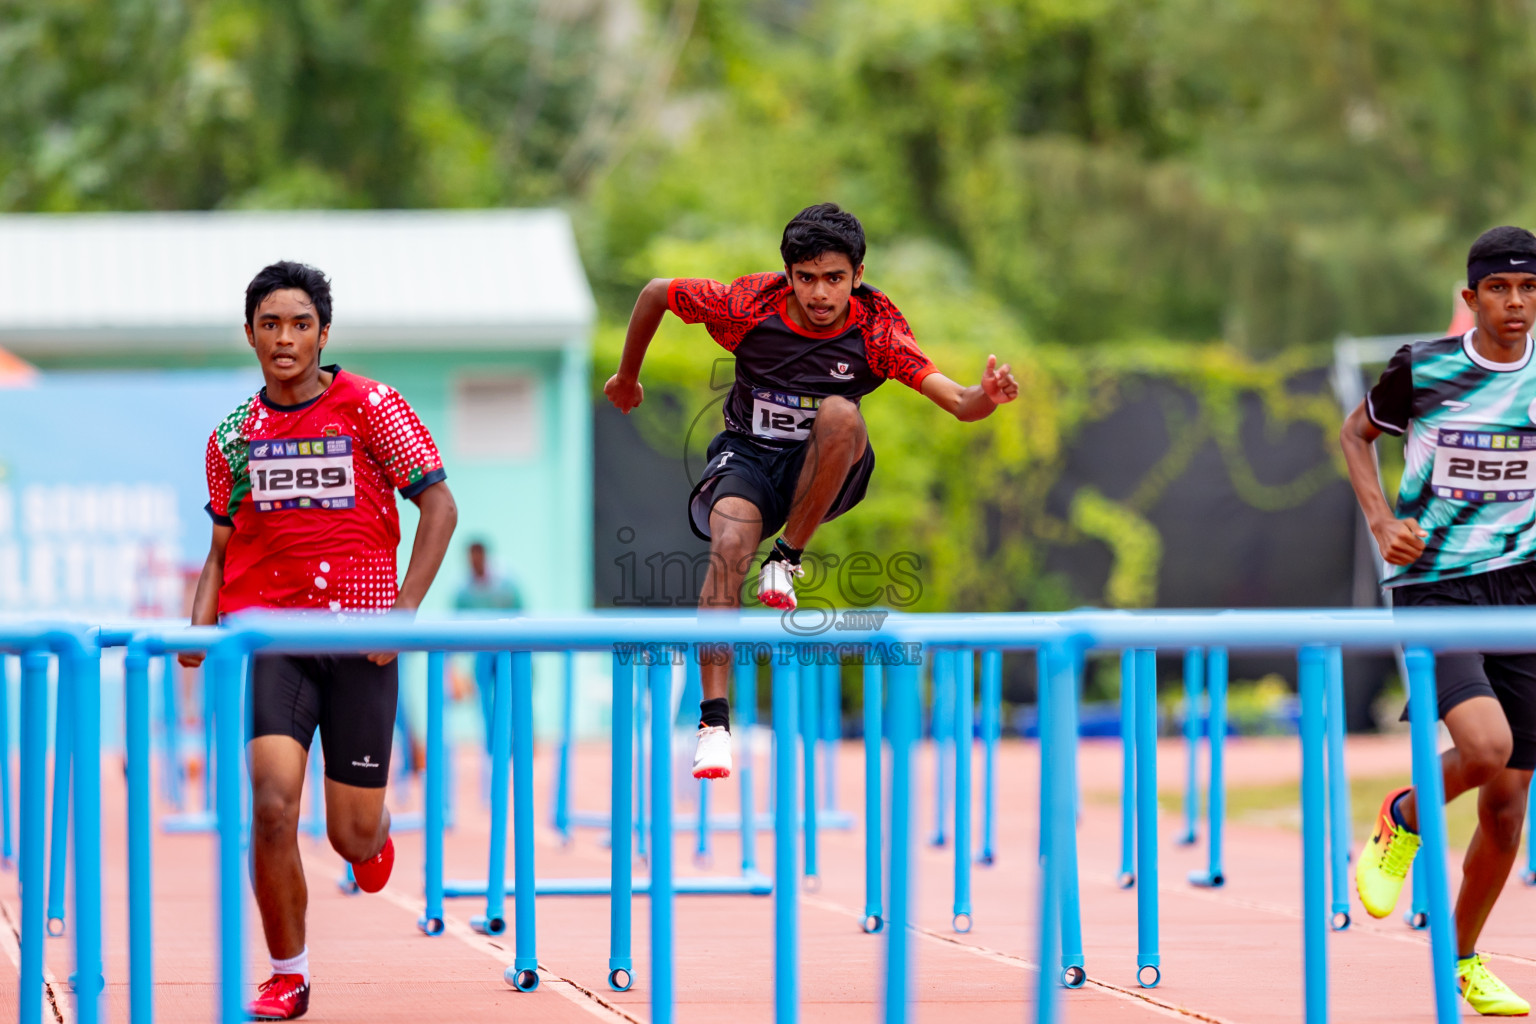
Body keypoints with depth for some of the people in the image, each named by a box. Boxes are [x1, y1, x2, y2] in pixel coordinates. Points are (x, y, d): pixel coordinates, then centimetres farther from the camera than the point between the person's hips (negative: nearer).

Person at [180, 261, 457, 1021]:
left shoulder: (371, 408, -2)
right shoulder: (235, 434, 9)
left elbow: (439, 507, -2)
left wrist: (404, 609, -12)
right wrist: (201, 618, -1)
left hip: (359, 641, -2)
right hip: (267, 637, 2)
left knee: (353, 836, 2)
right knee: (272, 805, -18)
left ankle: (375, 839, 43)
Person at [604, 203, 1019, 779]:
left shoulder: (875, 328, -17)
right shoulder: (749, 305, -16)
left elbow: (957, 401, -26)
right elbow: (656, 293, 1)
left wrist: (986, 396, -49)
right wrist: (627, 378, 13)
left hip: (824, 473, 0)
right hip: (746, 455, 0)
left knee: (840, 413, -34)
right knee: (730, 543, -32)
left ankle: (789, 556, -17)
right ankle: (713, 720, -32)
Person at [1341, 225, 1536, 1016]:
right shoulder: (1422, 368, -5)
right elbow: (1356, 432, 13)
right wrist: (1382, 523, -1)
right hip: (1433, 588, -3)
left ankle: (1462, 962, 24)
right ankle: (1402, 821, 6)